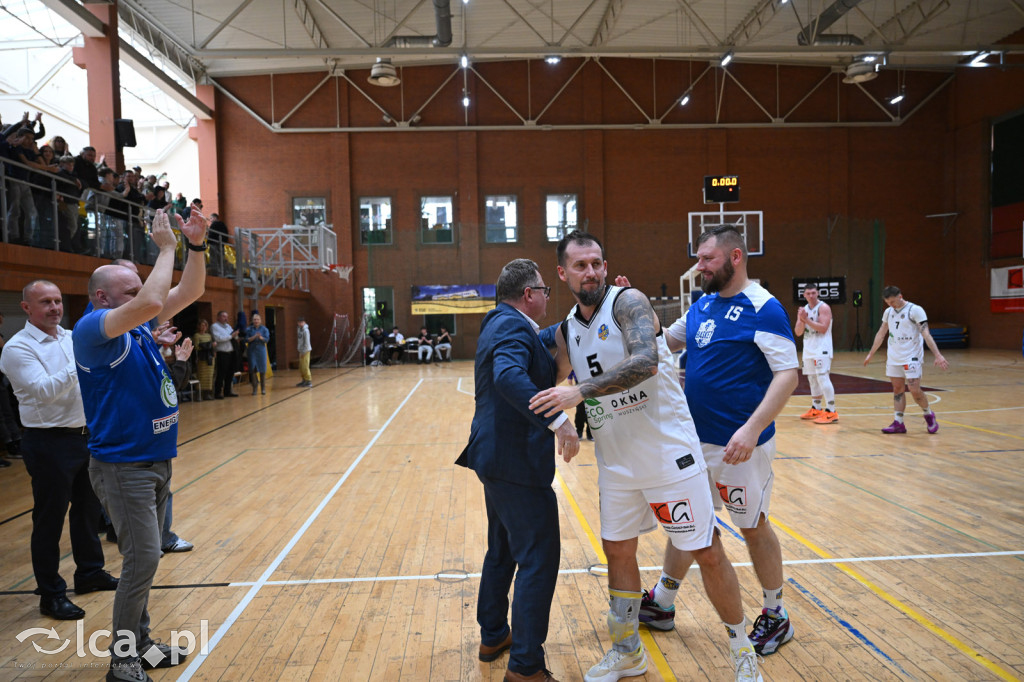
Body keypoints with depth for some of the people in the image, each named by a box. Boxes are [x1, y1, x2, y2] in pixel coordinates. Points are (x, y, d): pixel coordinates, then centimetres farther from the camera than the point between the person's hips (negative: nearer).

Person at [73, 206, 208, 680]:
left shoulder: (138, 326, 9)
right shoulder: (92, 329, -15)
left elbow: (188, 293, 12)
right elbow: (151, 302, -32)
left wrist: (196, 246, -1)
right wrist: (166, 247, -20)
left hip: (156, 459, 8)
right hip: (122, 465, -8)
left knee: (144, 558, 15)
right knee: (143, 559, -7)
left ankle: (140, 643, 28)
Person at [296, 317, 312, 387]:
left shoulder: (305, 330, -16)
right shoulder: (299, 329, 10)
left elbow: (306, 342, -17)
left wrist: (303, 352, -16)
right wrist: (298, 347, 8)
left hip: (305, 351, -8)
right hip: (301, 351, 8)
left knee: (305, 367, -7)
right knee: (301, 367, 12)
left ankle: (308, 381, -1)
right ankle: (304, 380, 22)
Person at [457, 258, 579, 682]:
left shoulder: (500, 323, 14)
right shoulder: (514, 327, -17)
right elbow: (509, 376, -35)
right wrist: (558, 420, -39)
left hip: (497, 456, 11)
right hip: (516, 461, -11)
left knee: (502, 550, 23)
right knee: (538, 560, -2)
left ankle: (493, 636, 38)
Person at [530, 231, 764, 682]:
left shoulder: (628, 302, -14)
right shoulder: (565, 332, 6)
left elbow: (646, 362, -30)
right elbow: (558, 380, 21)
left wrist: (581, 391, -32)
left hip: (668, 451, -6)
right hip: (615, 462, 6)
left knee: (706, 553, 3)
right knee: (617, 551, 14)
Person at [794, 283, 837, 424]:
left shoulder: (823, 308, -8)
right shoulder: (803, 310, 12)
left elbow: (823, 328, -19)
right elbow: (798, 332, 7)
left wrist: (807, 319, -20)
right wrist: (801, 320, -11)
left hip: (822, 349, -7)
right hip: (808, 349, 8)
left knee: (823, 378, -14)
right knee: (812, 379, 13)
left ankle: (831, 412, -14)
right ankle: (816, 409, 25)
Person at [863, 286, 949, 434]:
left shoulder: (915, 310, -11)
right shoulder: (888, 312, 9)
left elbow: (926, 334, -16)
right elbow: (881, 334, 19)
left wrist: (937, 355, -24)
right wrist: (870, 354, 22)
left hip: (911, 357, -6)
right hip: (894, 358, 6)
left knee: (915, 390, -7)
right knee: (897, 389, 7)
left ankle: (929, 415, 19)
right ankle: (898, 423, 11)